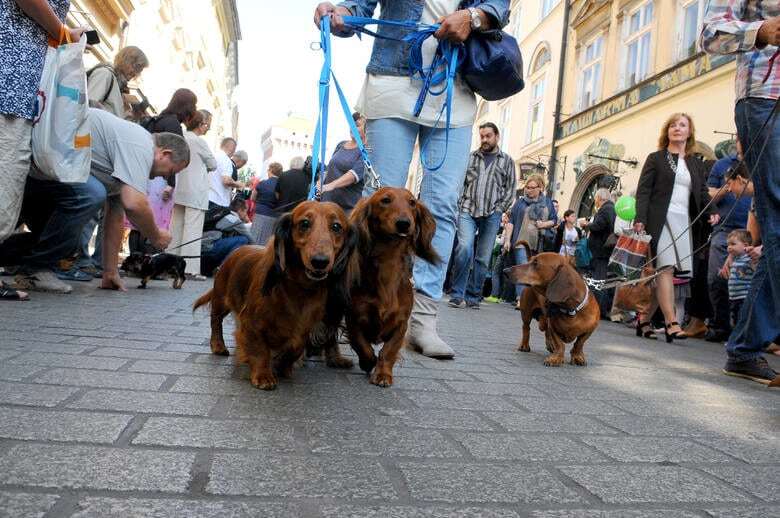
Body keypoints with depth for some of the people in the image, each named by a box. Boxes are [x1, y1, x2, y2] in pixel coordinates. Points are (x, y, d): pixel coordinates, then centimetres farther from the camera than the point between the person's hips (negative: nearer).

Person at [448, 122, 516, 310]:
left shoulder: (507, 161, 12)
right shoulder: (470, 157, 13)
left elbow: (510, 189, 9)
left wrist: (499, 210, -1)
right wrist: (461, 204, 1)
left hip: (491, 215, 1)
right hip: (468, 211, -1)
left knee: (483, 258, 1)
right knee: (464, 249, -19)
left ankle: (473, 297, 10)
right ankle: (457, 294, -10)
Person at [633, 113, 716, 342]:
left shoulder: (697, 164, 22)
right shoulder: (655, 158, 9)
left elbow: (703, 194, 19)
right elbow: (643, 191, 1)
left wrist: (711, 213, -2)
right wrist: (640, 219, -12)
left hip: (685, 223, 4)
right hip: (661, 220, -4)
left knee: (665, 272, 0)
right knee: (665, 269, -14)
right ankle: (671, 323, -18)